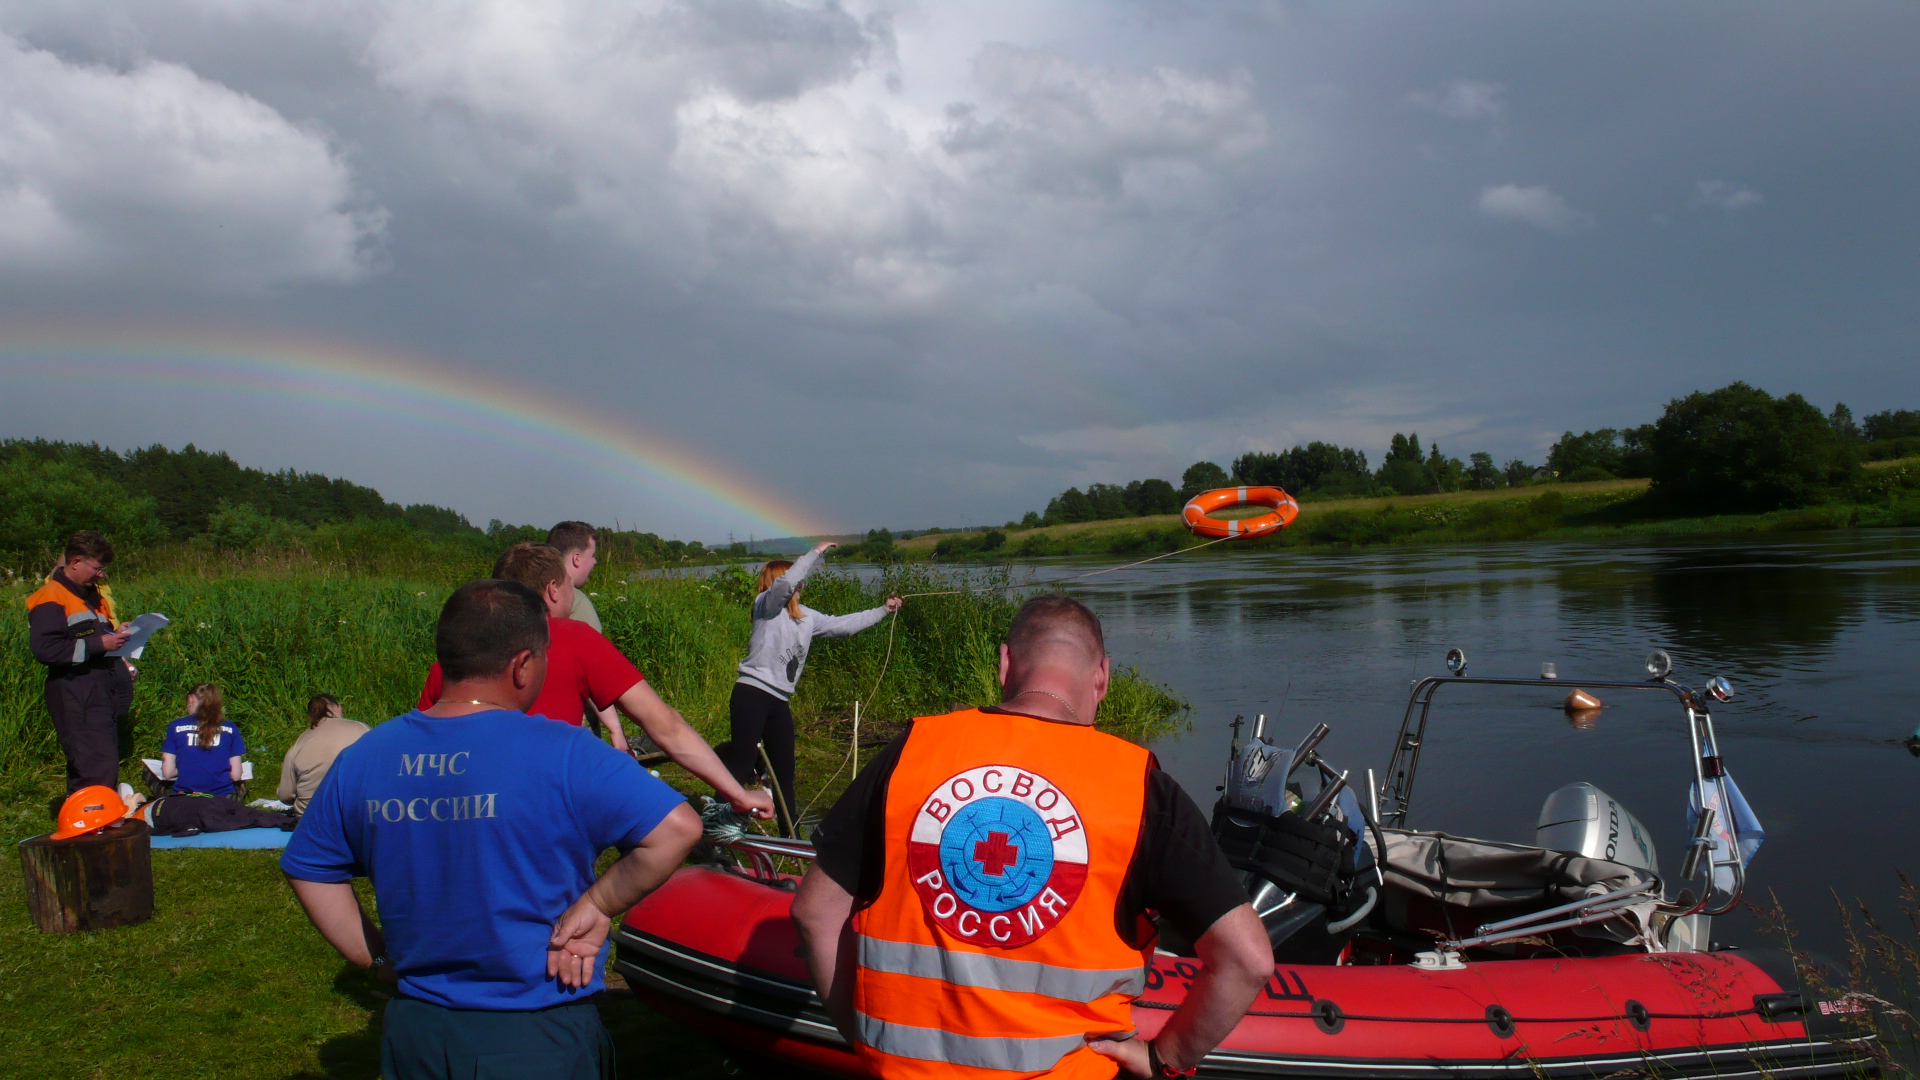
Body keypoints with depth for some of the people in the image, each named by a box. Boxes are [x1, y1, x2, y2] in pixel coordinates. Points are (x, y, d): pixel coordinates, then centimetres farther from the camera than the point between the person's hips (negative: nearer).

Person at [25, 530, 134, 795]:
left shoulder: (91, 594, 21)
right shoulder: (51, 599, -10)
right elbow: (44, 648, -21)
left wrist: (114, 634, 11)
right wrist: (99, 644, -20)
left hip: (101, 691, 10)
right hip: (76, 698, -10)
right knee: (99, 770, -15)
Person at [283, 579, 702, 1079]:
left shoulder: (360, 760, -1)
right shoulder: (562, 754, -19)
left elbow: (306, 868, 11)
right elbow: (677, 828, -25)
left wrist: (379, 960, 12)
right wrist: (597, 906, -15)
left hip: (413, 1033, 5)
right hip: (537, 1038, -4)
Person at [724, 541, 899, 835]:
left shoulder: (805, 617, 17)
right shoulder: (767, 604, -5)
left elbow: (843, 625, 22)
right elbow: (786, 583, -25)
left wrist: (883, 610, 23)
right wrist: (816, 552, -18)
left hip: (779, 701, 8)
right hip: (752, 694, -8)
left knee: (784, 771, 12)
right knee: (742, 766, -11)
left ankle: (790, 836, 20)